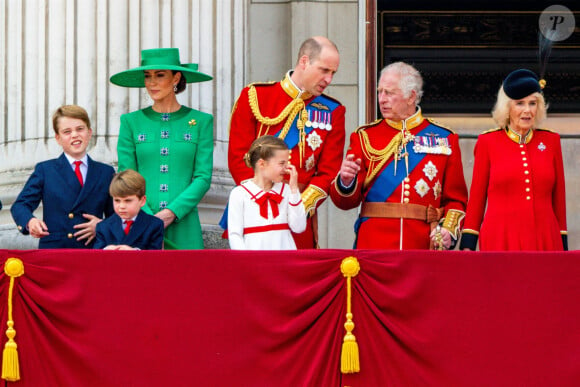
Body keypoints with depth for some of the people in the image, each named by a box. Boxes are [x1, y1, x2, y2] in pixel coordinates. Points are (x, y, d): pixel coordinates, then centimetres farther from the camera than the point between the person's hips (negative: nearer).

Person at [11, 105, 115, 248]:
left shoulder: (106, 172, 16)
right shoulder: (45, 170, 13)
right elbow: (20, 205, 6)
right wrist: (30, 222, -16)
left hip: (92, 252, 1)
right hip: (52, 249, -1)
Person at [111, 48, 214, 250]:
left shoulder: (201, 121, 7)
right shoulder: (131, 122, 9)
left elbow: (203, 177, 2)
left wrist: (173, 212, -11)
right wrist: (148, 218, -10)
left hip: (183, 228, 0)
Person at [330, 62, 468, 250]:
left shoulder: (445, 140, 8)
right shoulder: (364, 137, 8)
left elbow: (456, 198, 9)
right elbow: (346, 201, 5)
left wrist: (449, 229, -9)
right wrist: (346, 181, -17)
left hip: (424, 246, 0)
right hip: (373, 248, 0)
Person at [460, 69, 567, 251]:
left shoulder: (551, 141, 10)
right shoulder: (488, 142, 4)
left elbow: (559, 198, 13)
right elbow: (476, 197, 7)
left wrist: (562, 246, 11)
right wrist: (468, 244, 2)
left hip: (545, 242, 2)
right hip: (501, 241, -2)